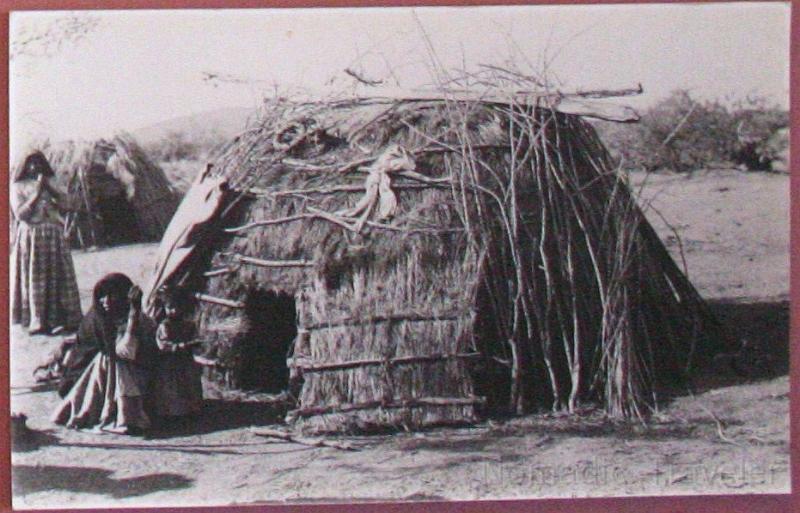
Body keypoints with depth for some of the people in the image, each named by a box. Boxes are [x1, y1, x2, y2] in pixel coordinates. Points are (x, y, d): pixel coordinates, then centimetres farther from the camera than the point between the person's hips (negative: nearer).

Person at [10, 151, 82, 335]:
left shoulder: (47, 183, 16)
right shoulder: (17, 187, 2)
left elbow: (64, 204, 8)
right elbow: (20, 214, -9)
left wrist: (49, 188, -4)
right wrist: (37, 194, -13)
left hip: (53, 237, 5)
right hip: (31, 238, -4)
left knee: (57, 277, 0)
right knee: (34, 279, -6)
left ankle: (58, 319, 3)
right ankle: (37, 322, -4)